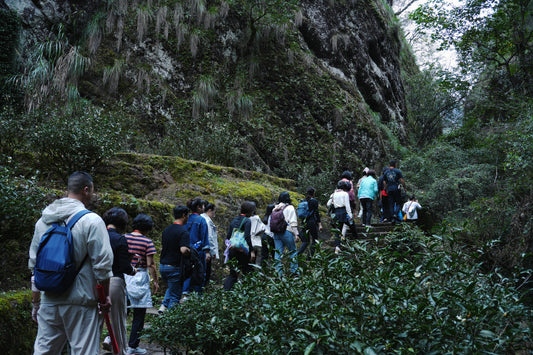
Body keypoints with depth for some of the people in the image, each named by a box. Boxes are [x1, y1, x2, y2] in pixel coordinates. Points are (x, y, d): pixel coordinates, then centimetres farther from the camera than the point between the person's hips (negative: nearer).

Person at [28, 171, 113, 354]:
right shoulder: (91, 220, -11)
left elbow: (33, 263, 15)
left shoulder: (43, 220, 9)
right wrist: (106, 295, -2)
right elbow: (102, 264, -13)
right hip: (80, 302, -6)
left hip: (49, 300, 6)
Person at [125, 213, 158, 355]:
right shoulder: (147, 242, -9)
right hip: (139, 278, -5)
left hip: (123, 275, 5)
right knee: (139, 314, 5)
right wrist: (155, 281, -2)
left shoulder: (124, 238, 4)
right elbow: (150, 264, -11)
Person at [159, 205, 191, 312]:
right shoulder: (183, 232, -17)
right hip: (174, 267, -7)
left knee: (171, 288, 30)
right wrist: (191, 253, -10)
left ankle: (163, 306, 15)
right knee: (175, 296, 4)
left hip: (162, 266, 8)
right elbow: (184, 250, -29)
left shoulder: (166, 230, 9)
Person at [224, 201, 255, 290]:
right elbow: (247, 237, -16)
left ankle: (226, 290, 0)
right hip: (243, 251, -6)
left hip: (232, 250, 6)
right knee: (246, 272, 5)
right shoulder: (247, 221, -8)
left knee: (233, 274, 10)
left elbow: (228, 236, 11)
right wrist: (252, 251, -15)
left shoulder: (234, 220, 12)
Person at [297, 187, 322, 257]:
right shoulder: (314, 201, -8)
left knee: (306, 241, 12)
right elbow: (316, 213, -11)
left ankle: (298, 254, -7)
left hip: (305, 222, 6)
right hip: (312, 222, -6)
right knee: (314, 240, 7)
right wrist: (319, 224, -9)